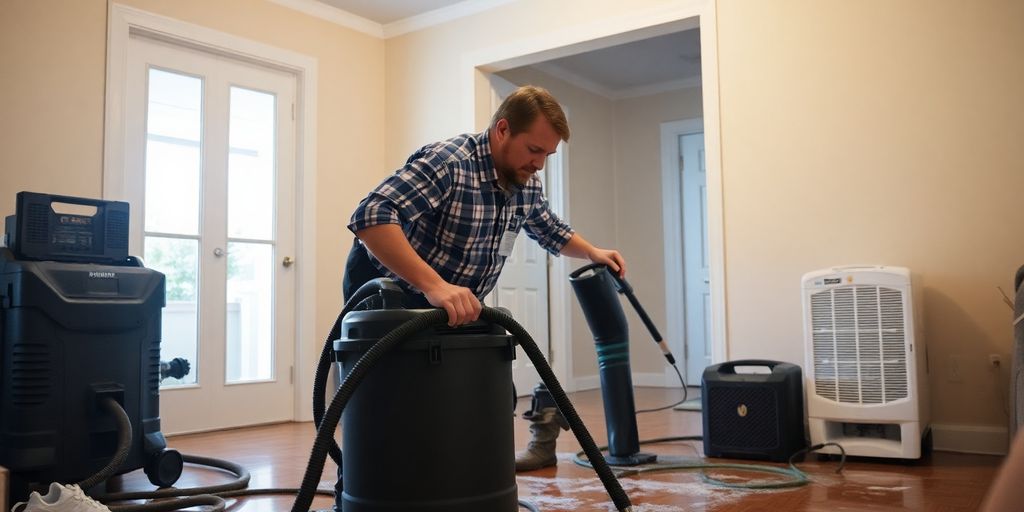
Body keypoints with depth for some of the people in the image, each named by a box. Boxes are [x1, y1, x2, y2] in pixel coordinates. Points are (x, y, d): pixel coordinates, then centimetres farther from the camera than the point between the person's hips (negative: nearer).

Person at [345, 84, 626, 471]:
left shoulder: (525, 182, -3)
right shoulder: (447, 163, -30)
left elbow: (549, 229, 18)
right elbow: (371, 217, -43)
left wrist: (592, 252, 3)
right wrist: (434, 286, -51)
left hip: (452, 304, 8)